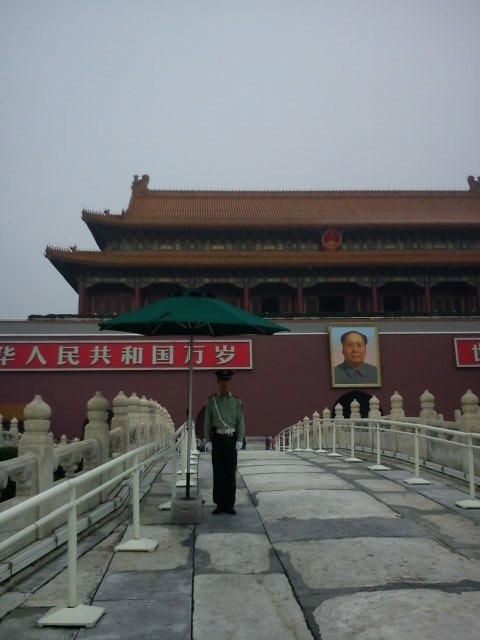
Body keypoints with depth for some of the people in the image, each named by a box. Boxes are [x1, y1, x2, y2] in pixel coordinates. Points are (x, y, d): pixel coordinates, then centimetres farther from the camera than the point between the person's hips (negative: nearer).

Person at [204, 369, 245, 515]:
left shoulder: (236, 401, 4)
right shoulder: (211, 400, 4)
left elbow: (241, 422, 2)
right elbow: (207, 422, 4)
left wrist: (240, 441, -8)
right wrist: (207, 441, -4)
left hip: (231, 439, 0)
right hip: (217, 439, 0)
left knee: (230, 473, 2)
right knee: (218, 472, 2)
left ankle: (229, 504, 10)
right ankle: (219, 504, 9)